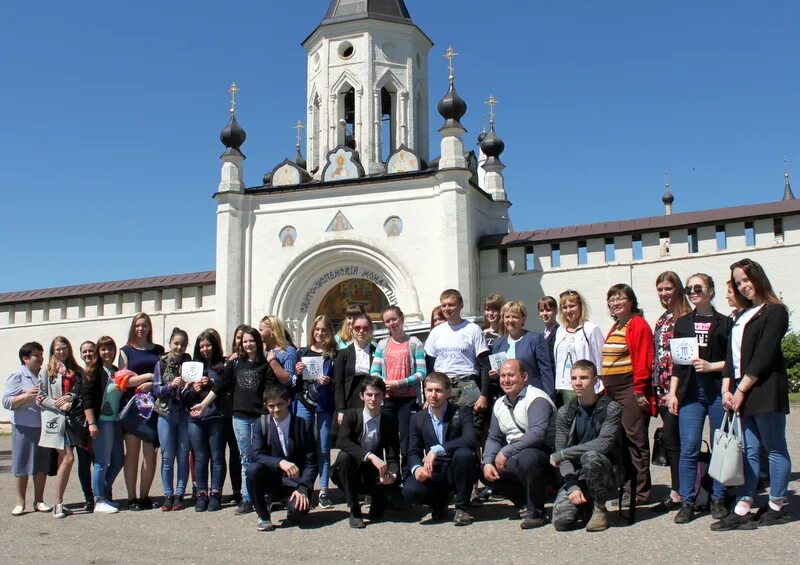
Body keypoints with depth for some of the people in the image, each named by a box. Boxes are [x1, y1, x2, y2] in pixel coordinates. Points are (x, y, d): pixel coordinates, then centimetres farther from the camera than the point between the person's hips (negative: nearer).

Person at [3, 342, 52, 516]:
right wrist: (26, 395, -23)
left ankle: (39, 501, 18)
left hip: (44, 427, 5)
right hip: (24, 428, -5)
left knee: (42, 466, 8)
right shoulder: (17, 376, -3)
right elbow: (7, 402, -10)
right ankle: (20, 503, 10)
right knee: (21, 466, 2)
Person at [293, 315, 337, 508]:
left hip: (325, 406, -1)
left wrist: (329, 382, -16)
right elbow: (295, 384, 12)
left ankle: (323, 491, 7)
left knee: (323, 449, 1)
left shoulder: (334, 355, 3)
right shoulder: (302, 353, 10)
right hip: (304, 404, 1)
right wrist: (297, 373, -7)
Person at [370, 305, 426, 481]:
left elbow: (421, 373, -5)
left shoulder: (414, 343, 3)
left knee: (407, 442, -3)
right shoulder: (382, 344, 12)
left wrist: (399, 383, -14)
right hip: (387, 399, 3)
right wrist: (383, 385, -12)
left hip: (408, 399, -3)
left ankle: (407, 478, 2)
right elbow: (374, 371, 7)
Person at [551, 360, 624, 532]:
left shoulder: (611, 408, -8)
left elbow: (603, 443, -24)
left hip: (607, 474, -3)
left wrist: (560, 454, -21)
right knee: (561, 520, -20)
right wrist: (572, 486, -17)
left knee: (590, 457, -36)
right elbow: (562, 454, -1)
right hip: (576, 476, 3)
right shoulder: (564, 413, 4)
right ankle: (586, 504, 14)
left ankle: (600, 509, -11)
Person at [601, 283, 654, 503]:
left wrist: (639, 390, -18)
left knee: (635, 440, -4)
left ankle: (640, 491, 2)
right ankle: (626, 485, 22)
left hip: (630, 389, -9)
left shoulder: (638, 325, -8)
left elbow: (643, 360, -15)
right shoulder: (615, 327, 19)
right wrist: (605, 388, 17)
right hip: (612, 391, 9)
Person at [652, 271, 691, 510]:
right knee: (671, 439, 10)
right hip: (663, 388, 8)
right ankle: (681, 490, 16)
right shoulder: (662, 320, 19)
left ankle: (677, 493, 0)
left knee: (670, 438, -7)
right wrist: (656, 388, 14)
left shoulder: (685, 317, -8)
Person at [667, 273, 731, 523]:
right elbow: (677, 362, 13)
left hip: (718, 392, -2)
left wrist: (711, 366, -12)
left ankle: (718, 500, 16)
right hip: (690, 392, 2)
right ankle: (686, 503, 1)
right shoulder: (683, 323, 14)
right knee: (689, 449, -4)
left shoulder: (724, 322, 5)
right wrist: (672, 393, 6)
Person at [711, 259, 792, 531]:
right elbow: (732, 355, 15)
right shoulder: (742, 316, 20)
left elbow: (764, 356, -12)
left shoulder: (774, 311, -4)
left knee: (775, 449, 2)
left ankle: (777, 507, 11)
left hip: (765, 391, -7)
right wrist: (726, 389, 3)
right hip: (740, 392, 7)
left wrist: (741, 390, -12)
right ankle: (742, 510, 2)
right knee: (749, 451, 4)